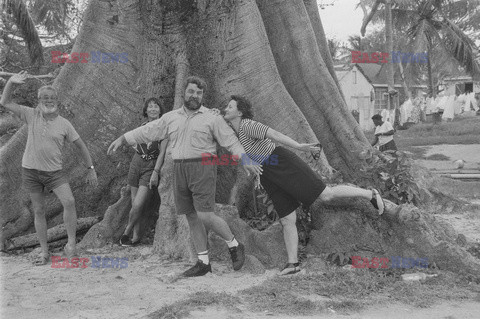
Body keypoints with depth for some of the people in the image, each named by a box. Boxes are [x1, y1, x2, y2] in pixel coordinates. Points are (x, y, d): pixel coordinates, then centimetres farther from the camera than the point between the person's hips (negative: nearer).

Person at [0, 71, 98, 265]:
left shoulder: (64, 124, -2)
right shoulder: (32, 116, 1)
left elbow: (81, 146, 4)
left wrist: (90, 169, 3)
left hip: (54, 172, -1)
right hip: (30, 171, 1)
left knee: (69, 202, -20)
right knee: (39, 211, 6)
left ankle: (71, 244, -8)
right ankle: (44, 252, 15)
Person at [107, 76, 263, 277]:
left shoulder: (212, 119, 1)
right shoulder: (171, 118, 13)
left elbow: (231, 141, -4)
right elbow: (147, 131, 16)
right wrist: (122, 139, 13)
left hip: (203, 169, -5)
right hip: (180, 171, 5)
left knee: (205, 217, -13)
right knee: (192, 218, 5)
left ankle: (234, 246, 9)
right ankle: (203, 263, 13)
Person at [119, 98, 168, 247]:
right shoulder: (142, 126, 8)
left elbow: (162, 152, -12)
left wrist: (156, 172, -17)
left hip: (151, 167, -5)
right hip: (136, 163, 5)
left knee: (137, 205, -13)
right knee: (135, 204, 5)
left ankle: (126, 232, 8)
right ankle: (136, 237, 16)